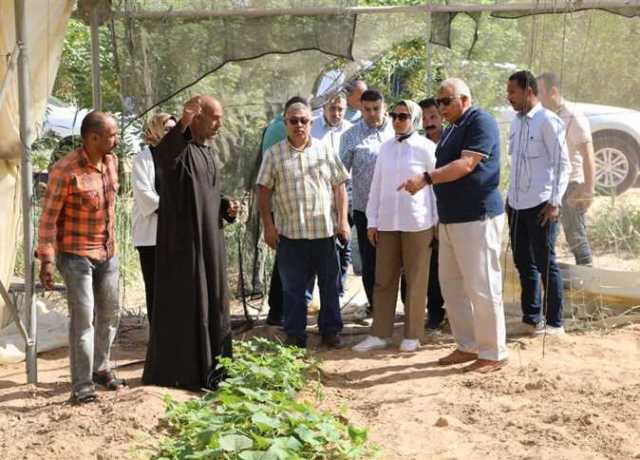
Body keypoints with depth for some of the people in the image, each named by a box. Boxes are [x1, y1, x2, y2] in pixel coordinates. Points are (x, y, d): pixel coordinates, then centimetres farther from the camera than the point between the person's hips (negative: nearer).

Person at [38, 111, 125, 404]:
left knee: (109, 313, 15)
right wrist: (46, 260, -19)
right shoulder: (66, 171, -20)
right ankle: (81, 385, 0)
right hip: (76, 254, -7)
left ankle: (101, 369, 32)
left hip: (107, 252, 7)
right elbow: (48, 218, -17)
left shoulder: (111, 162, 0)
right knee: (83, 318, -7)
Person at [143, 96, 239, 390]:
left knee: (211, 304, 15)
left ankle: (207, 370, 27)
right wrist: (181, 125, -57)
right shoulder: (177, 147, -13)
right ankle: (174, 372, 7)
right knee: (182, 305, -3)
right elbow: (163, 153, -39)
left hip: (209, 242, 9)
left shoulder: (207, 152, 14)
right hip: (182, 241, -9)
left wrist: (226, 206, 2)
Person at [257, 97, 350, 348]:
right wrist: (268, 225, -3)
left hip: (325, 230, 1)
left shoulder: (325, 150, 7)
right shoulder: (274, 154, 4)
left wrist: (343, 220, 0)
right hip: (290, 232, -1)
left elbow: (339, 186, 7)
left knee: (329, 284, 8)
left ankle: (330, 330, 20)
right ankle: (295, 334, 14)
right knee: (293, 288, 5)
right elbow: (264, 190, 3)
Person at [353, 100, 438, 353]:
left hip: (417, 224, -4)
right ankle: (380, 334, 14)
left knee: (416, 282, 5)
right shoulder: (385, 147, 9)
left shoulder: (426, 148, -5)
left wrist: (438, 222, -4)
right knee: (384, 280, 7)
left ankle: (412, 335, 16)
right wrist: (372, 221, 8)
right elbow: (376, 185, 11)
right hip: (387, 223, 4)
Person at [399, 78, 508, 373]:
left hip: (477, 218, -10)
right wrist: (442, 217, 19)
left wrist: (426, 179, -24)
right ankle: (467, 346, 22)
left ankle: (494, 354, 3)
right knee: (451, 284, 12)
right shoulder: (451, 129, 19)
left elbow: (466, 165, -21)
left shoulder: (480, 122, -10)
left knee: (481, 287, -6)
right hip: (450, 218, 10)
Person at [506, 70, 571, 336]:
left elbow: (562, 164, -12)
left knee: (545, 264, -1)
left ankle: (554, 322, 9)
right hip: (516, 204, 8)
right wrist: (510, 196, 15)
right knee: (523, 262, 13)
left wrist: (555, 202, -16)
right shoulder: (516, 122, 12)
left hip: (540, 204, -7)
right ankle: (531, 317, 24)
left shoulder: (547, 121, -10)